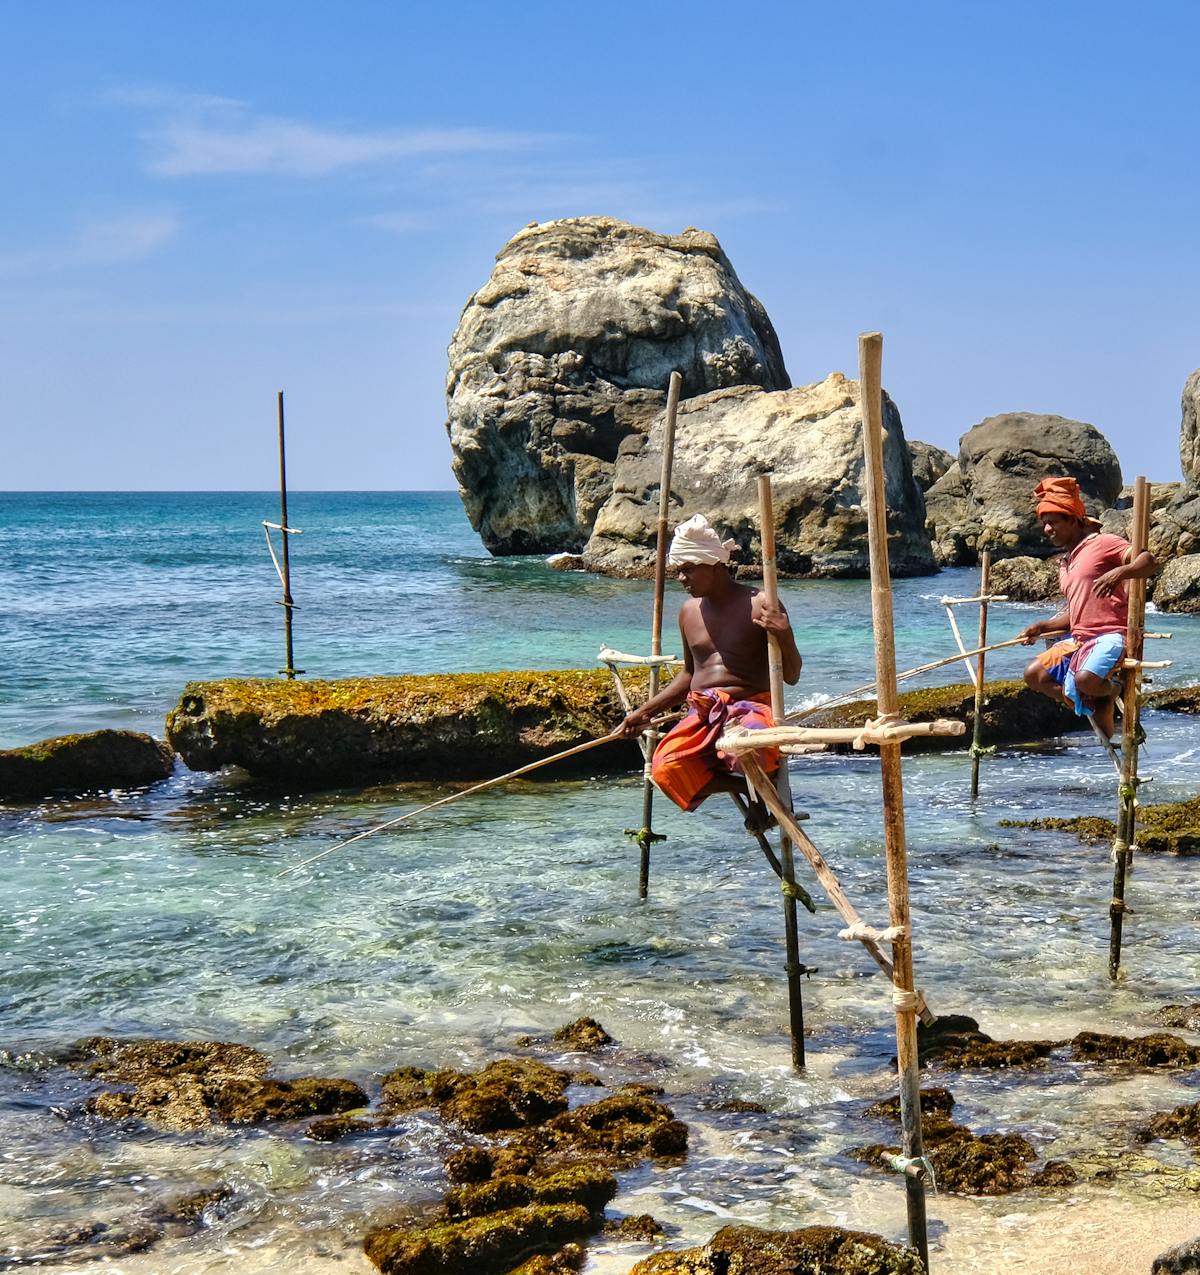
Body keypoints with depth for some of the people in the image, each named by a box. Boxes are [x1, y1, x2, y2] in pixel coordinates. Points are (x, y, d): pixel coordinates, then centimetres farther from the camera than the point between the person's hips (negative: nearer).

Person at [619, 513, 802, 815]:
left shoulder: (759, 606, -5)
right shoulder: (689, 611, 13)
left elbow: (791, 677, -4)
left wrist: (785, 636, -23)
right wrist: (646, 711, 23)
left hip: (751, 709, -5)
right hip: (702, 716, 5)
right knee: (665, 769, -27)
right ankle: (745, 788, -8)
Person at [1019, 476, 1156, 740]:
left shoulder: (1102, 543, -4)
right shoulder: (1064, 563, 22)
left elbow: (1148, 562, -16)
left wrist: (1119, 572, -34)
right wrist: (1043, 627, 17)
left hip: (1110, 636, -9)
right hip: (1079, 639, 9)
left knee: (1085, 680, -34)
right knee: (1034, 675, -4)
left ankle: (1113, 689, 3)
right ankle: (1096, 706, -2)